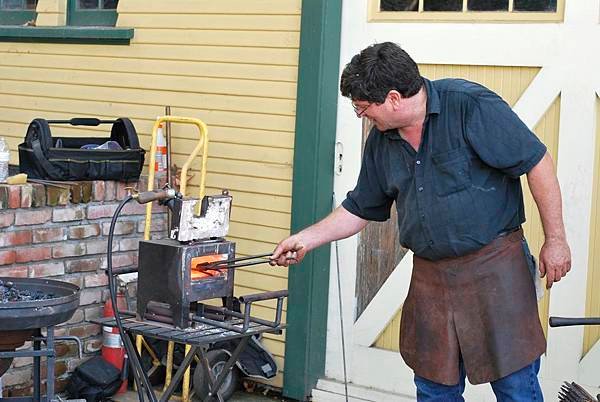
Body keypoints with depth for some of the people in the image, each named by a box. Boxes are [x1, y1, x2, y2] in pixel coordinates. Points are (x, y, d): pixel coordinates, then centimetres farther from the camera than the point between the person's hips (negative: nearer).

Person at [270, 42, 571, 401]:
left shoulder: (471, 105, -14)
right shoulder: (382, 141, 7)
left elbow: (537, 162, -13)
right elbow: (359, 210, 19)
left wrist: (555, 240, -12)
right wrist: (307, 239, 13)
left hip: (494, 267, -6)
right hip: (430, 276, 6)